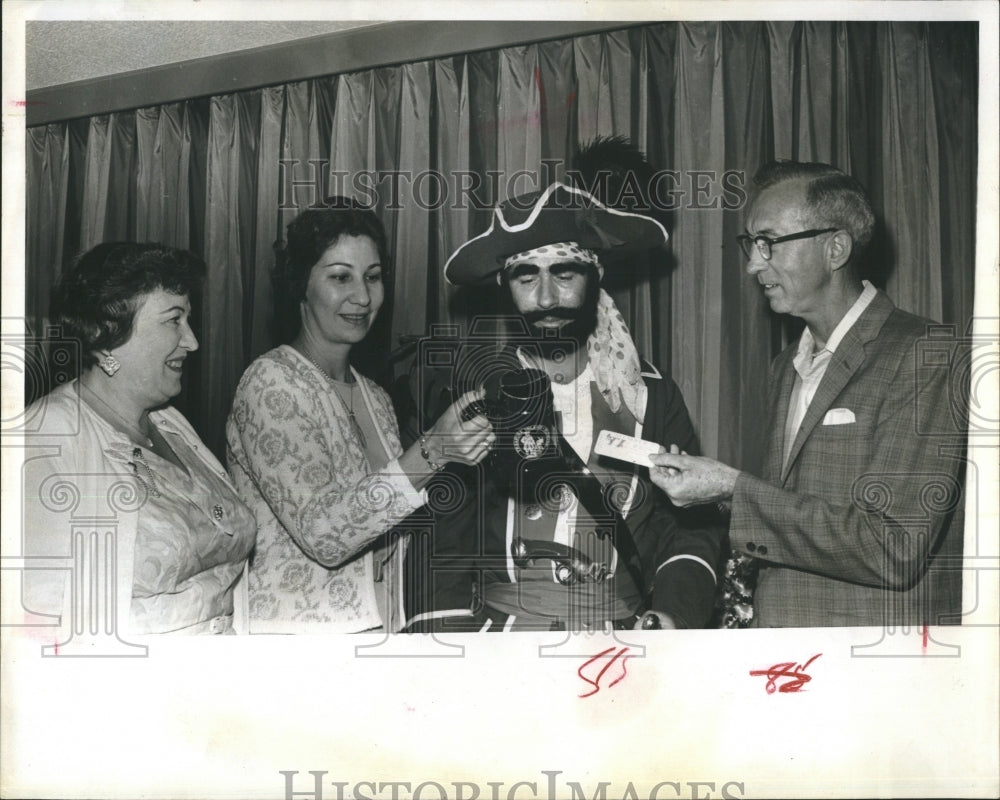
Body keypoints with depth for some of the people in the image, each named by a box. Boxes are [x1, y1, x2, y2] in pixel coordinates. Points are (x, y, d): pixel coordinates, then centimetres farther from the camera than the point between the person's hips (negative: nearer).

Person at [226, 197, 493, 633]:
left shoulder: (375, 398, 14)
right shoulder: (271, 382, -8)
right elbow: (324, 533, -18)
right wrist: (431, 451, -25)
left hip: (378, 627, 5)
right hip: (292, 627, -5)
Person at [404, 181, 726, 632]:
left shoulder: (649, 396, 10)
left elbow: (694, 527, 10)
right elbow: (441, 539, 5)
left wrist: (673, 613, -8)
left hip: (625, 652, 2)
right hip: (498, 652, -2)